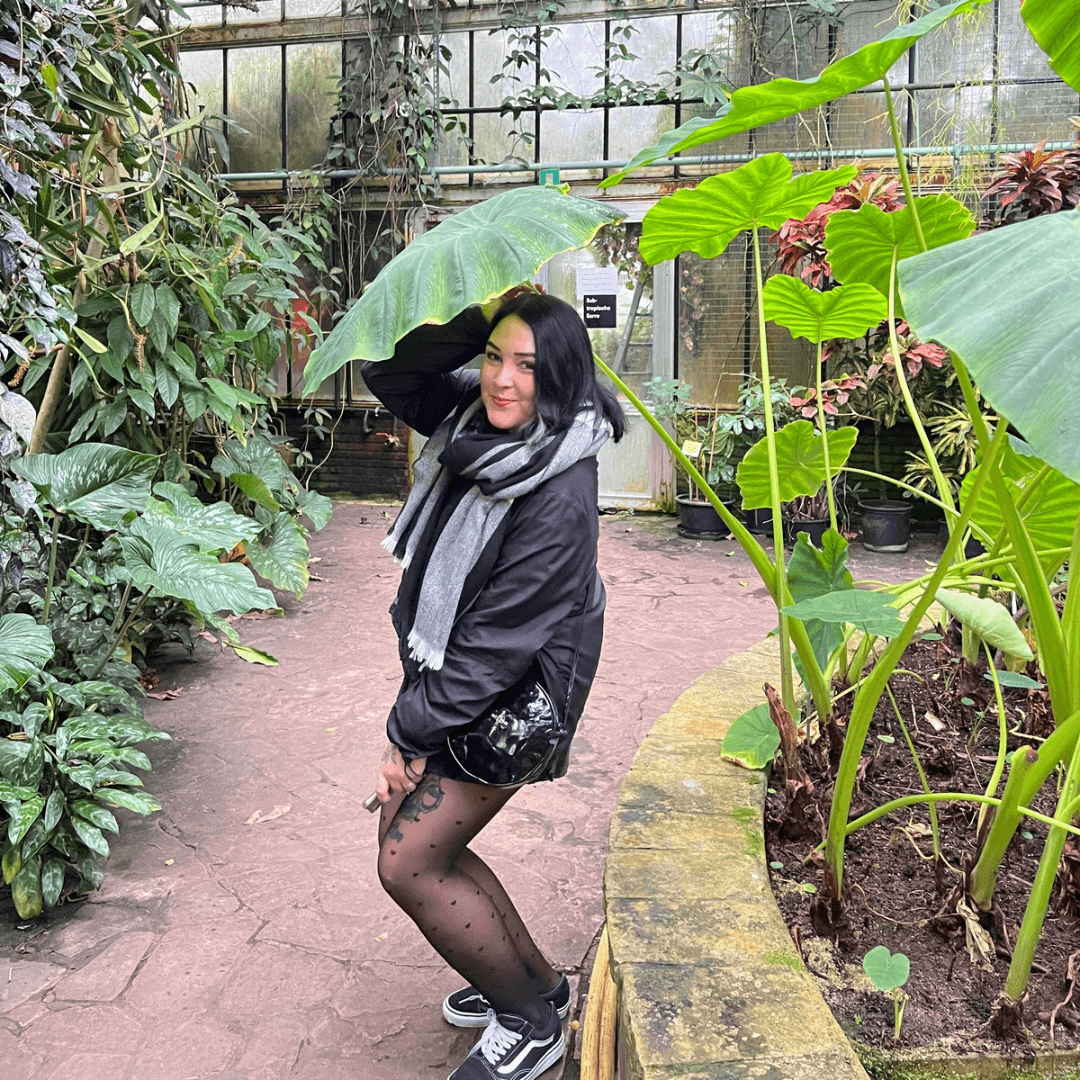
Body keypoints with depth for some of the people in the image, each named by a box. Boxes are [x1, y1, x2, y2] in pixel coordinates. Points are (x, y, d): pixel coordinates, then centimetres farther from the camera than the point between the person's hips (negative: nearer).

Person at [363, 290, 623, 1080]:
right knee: (409, 839, 15)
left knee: (410, 865, -2)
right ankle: (535, 981, 34)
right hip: (446, 674, 9)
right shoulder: (475, 421, -3)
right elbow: (392, 375, 8)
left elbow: (500, 639, -25)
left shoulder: (559, 494, -27)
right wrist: (466, 322, -10)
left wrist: (411, 732, -16)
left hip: (510, 702, -9)